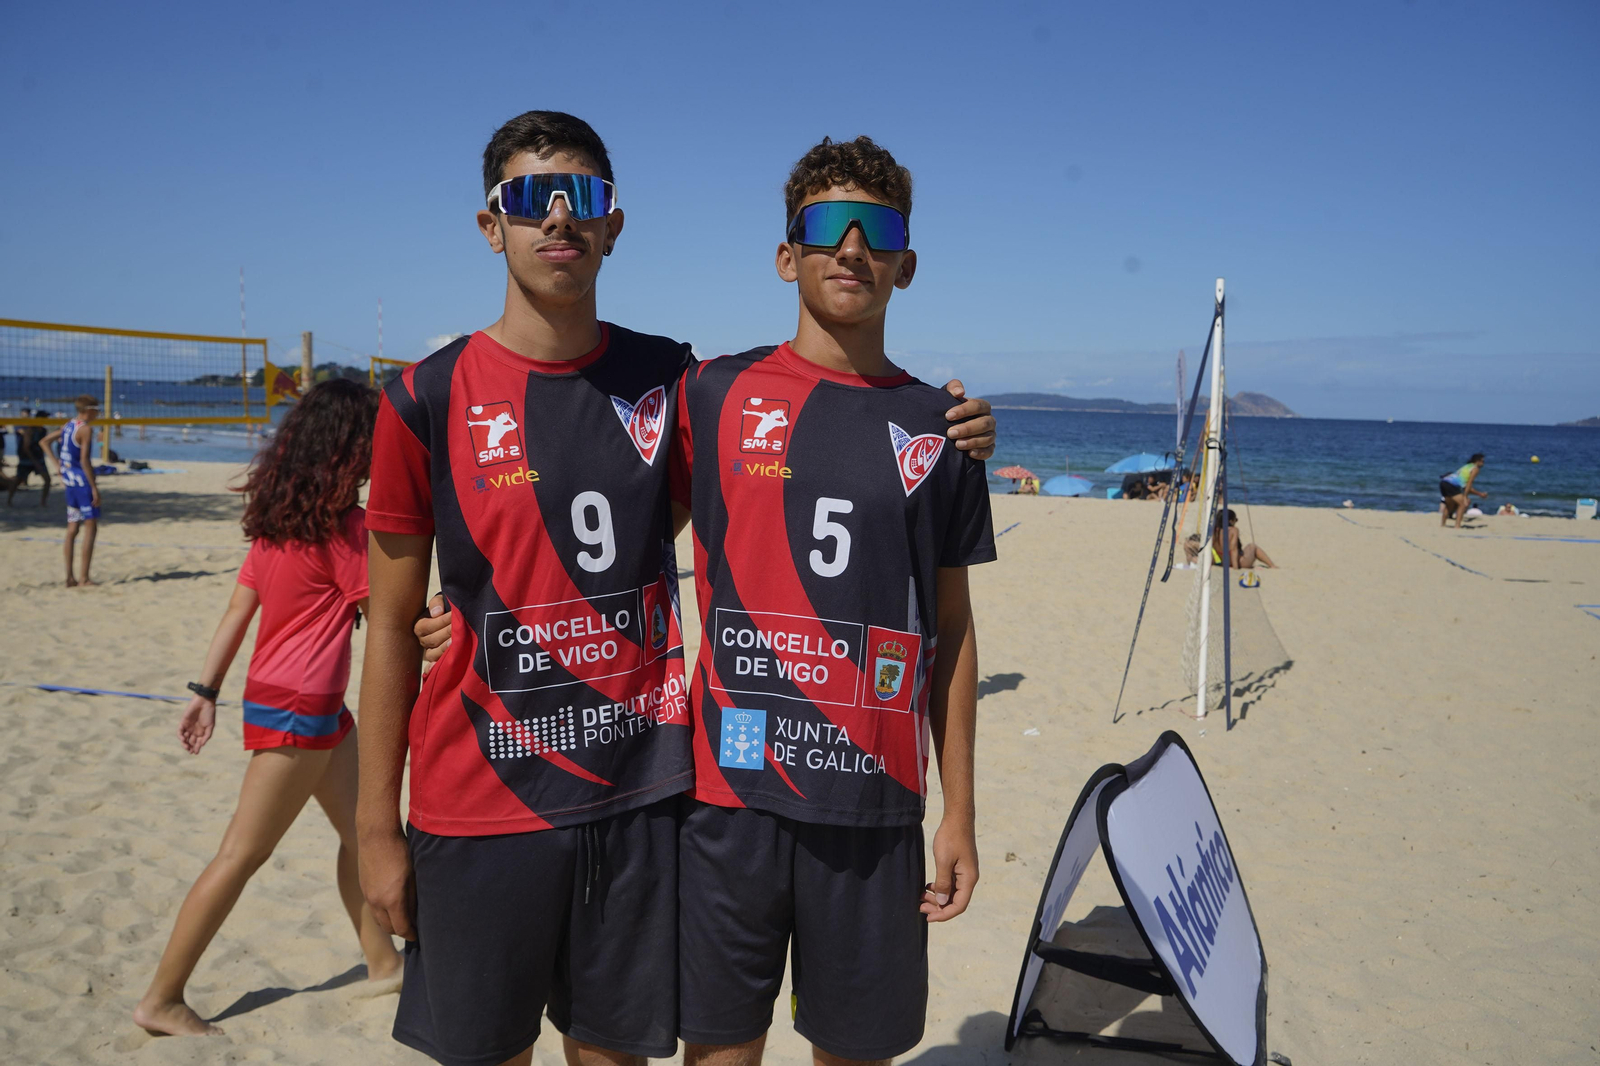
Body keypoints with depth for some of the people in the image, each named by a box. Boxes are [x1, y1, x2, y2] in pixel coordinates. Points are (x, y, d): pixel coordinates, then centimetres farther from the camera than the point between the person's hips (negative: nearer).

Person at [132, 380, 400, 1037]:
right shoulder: (342, 525, -18)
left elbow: (238, 610, 9)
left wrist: (206, 691, 12)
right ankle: (161, 1001, 11)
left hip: (319, 708, 9)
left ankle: (383, 962, 30)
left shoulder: (277, 516, 7)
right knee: (242, 855, 0)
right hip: (296, 709, -9)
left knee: (362, 829, 18)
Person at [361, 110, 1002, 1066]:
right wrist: (378, 828, 0)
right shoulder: (427, 401, -5)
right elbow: (393, 626, 0)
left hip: (638, 792, 2)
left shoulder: (668, 381, 1)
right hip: (478, 803, -1)